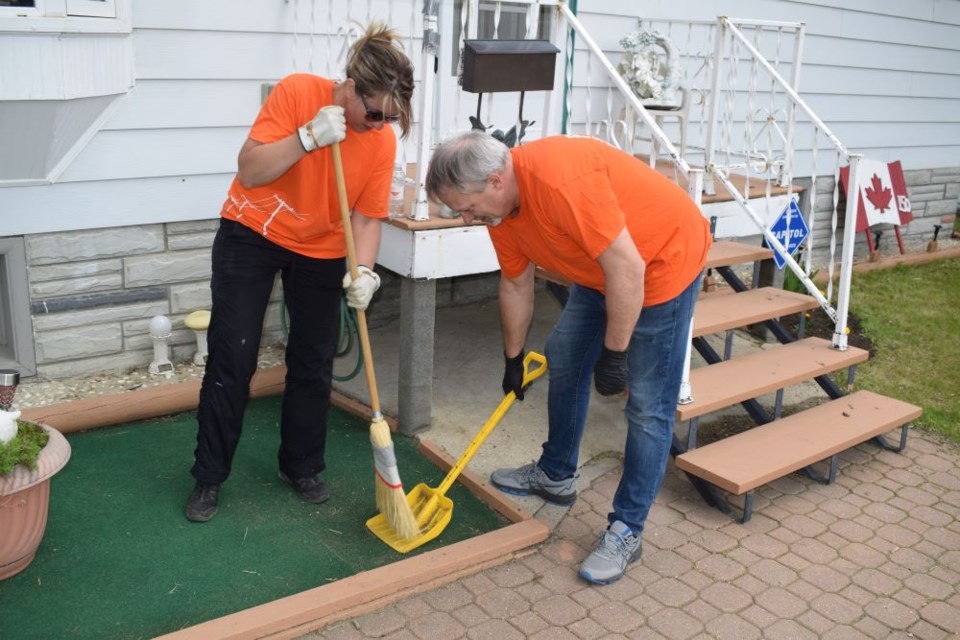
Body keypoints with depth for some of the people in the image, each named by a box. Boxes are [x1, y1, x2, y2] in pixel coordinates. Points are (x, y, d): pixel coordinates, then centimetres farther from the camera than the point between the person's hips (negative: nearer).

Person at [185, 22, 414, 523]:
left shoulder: (383, 141, -12)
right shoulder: (297, 93, -20)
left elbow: (367, 217, -9)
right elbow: (249, 172, -22)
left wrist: (362, 271, -26)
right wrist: (309, 136, -33)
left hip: (320, 251, 3)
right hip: (251, 235, -3)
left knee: (314, 363, 5)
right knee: (231, 358, -3)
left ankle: (301, 467, 24)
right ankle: (209, 478, 11)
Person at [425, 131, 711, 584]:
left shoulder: (561, 181, -35)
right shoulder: (500, 206, -6)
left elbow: (627, 267, -33)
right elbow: (516, 284, 8)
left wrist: (615, 351, -24)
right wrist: (513, 358, 17)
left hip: (664, 260, -9)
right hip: (600, 270, 9)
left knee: (648, 404, -6)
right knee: (563, 359, 16)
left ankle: (626, 530, 6)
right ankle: (556, 475, 35)